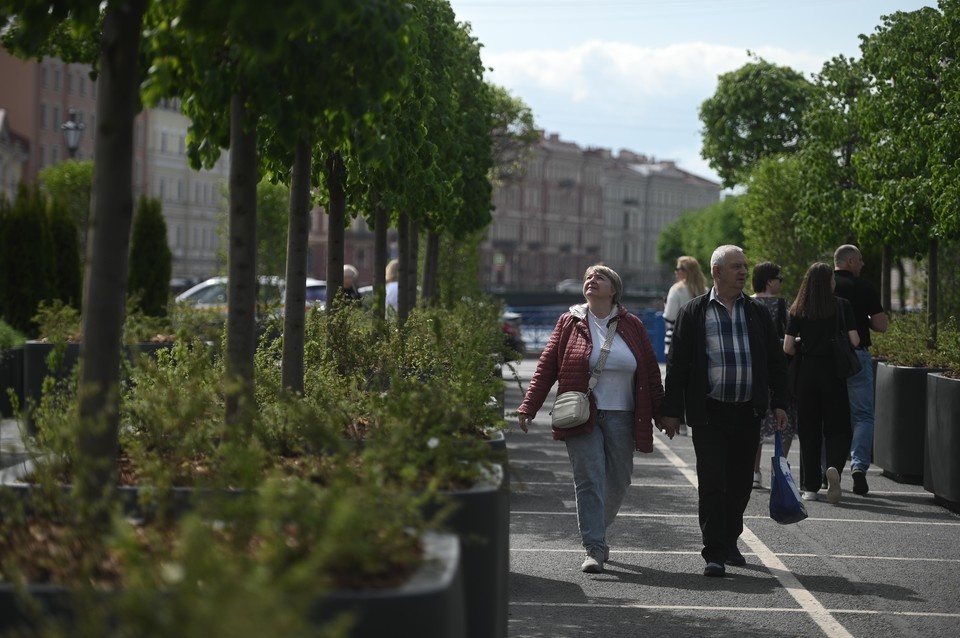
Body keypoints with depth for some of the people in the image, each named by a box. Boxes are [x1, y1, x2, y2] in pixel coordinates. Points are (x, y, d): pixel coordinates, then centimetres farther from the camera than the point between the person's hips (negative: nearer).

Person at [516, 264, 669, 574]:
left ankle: (597, 532, 31)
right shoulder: (570, 323, 5)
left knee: (618, 482, 7)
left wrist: (662, 416, 7)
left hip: (621, 419, 2)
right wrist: (528, 407, -5)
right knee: (589, 481, -9)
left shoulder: (632, 326, 8)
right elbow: (547, 367, 3)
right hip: (582, 417, -2)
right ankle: (594, 550, -8)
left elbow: (650, 372, 10)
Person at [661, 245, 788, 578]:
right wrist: (672, 410, -3)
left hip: (748, 413, 3)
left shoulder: (758, 313, 10)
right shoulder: (694, 312, 1)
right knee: (712, 484, -7)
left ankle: (729, 542, 27)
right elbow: (677, 363, 0)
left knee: (740, 484, 10)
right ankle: (714, 554, -4)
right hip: (710, 413, -3)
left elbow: (775, 361, 13)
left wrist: (779, 403, 5)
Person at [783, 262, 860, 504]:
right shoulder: (842, 306, -3)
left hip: (807, 373, 2)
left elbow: (787, 348, -3)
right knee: (837, 427, 5)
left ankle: (810, 486, 10)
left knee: (809, 430, 9)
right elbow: (854, 341, -6)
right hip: (833, 373, -1)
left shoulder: (798, 310, 0)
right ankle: (834, 466, -23)